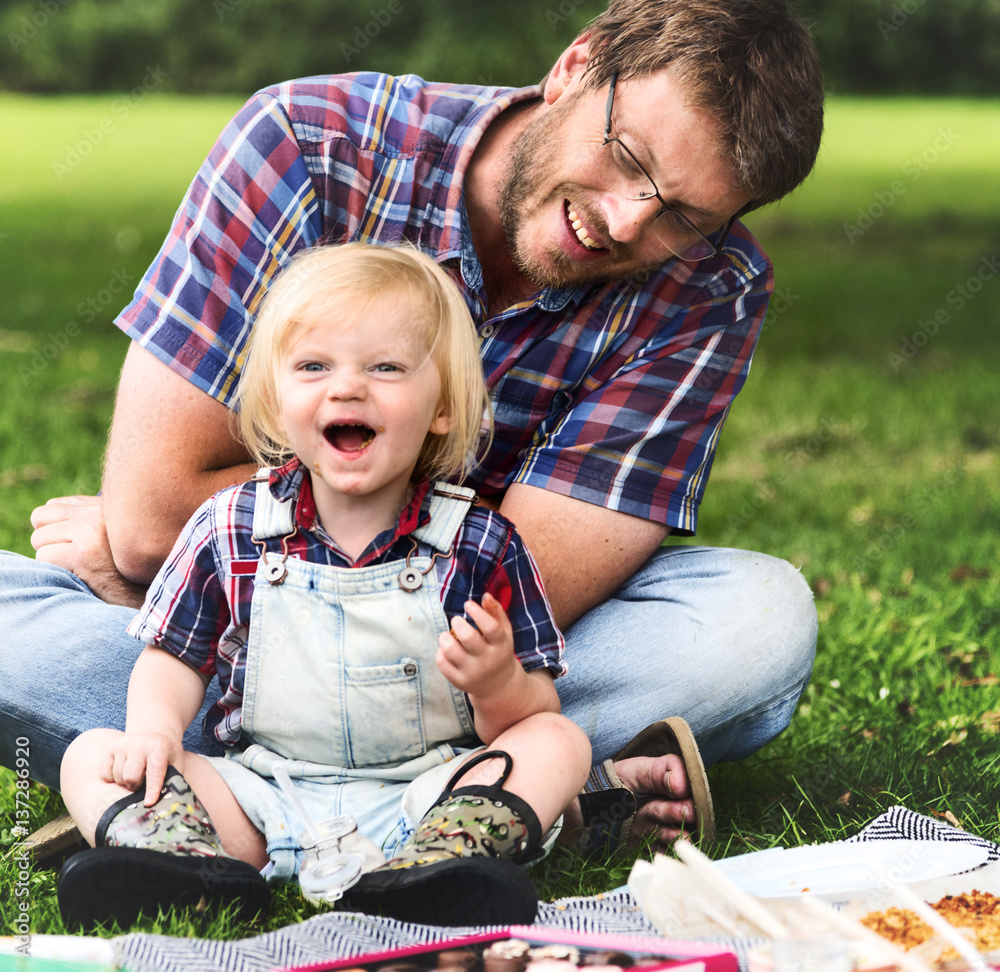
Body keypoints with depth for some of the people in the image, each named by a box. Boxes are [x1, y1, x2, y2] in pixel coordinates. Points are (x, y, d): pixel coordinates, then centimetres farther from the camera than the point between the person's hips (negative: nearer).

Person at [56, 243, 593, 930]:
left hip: (424, 794, -1)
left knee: (561, 743, -21)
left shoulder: (480, 545, -2)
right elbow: (176, 658, 12)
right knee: (91, 755, -12)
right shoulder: (229, 528, 3)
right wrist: (154, 725, -10)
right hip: (262, 795, 1)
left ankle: (441, 857, -46)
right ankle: (189, 856, -42)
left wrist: (498, 682, -23)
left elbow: (533, 719, 0)